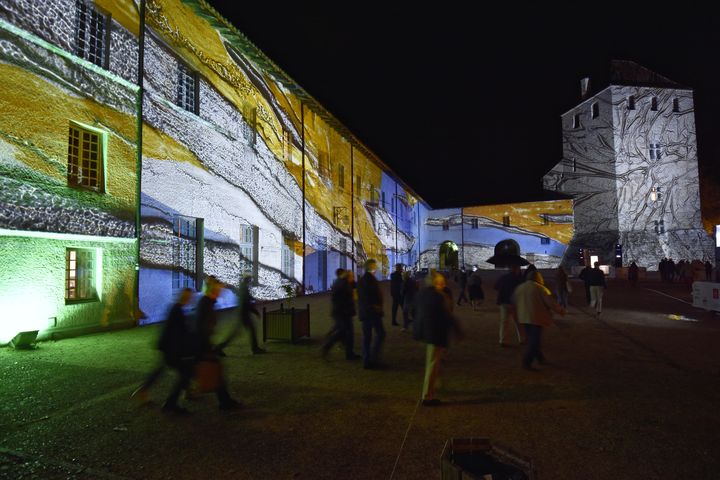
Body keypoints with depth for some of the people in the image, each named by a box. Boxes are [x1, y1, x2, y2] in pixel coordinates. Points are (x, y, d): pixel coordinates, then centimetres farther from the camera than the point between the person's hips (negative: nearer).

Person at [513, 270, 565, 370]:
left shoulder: (519, 288, 7)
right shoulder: (540, 289, -11)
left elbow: (514, 302, 16)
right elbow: (551, 302, -9)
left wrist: (519, 312, 31)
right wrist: (560, 310, 6)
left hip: (524, 317, 7)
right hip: (536, 318, -6)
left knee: (532, 339, 18)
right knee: (534, 341, -2)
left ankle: (540, 358, 29)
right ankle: (526, 362, -6)